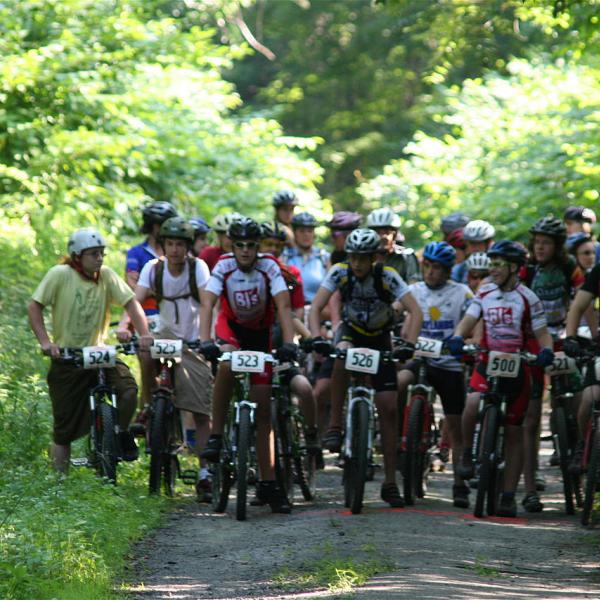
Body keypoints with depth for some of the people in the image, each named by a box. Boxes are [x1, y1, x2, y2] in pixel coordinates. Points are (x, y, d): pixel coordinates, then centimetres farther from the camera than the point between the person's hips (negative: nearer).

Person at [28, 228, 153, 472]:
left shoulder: (107, 276, -2)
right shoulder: (60, 274, -10)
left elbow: (131, 303, -5)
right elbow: (35, 306, -10)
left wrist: (144, 334, -21)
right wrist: (45, 342, -22)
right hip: (66, 358, -2)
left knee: (128, 389, -24)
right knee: (64, 429, 1)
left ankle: (121, 434, 4)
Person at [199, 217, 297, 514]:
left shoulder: (269, 267, -22)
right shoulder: (223, 267, -21)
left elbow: (284, 306, -30)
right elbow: (207, 304, -30)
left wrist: (288, 343, -44)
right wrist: (205, 340, -45)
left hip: (260, 333, 0)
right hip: (231, 327, 0)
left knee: (263, 409, -4)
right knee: (225, 365, -37)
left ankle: (268, 483, -2)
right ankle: (216, 436, -24)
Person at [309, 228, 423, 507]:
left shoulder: (387, 276, -23)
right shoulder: (340, 273, -20)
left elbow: (416, 311, -28)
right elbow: (316, 308, -26)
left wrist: (408, 345, -44)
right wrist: (317, 338, -44)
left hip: (379, 339, 0)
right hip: (351, 331, 0)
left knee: (389, 410, -7)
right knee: (342, 355, -39)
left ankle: (390, 482, 1)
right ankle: (334, 427, -30)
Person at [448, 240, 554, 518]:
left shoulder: (528, 299, -5)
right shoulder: (485, 293, 5)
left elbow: (541, 332, -5)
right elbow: (469, 319, -2)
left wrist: (546, 351, -27)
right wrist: (457, 338, -24)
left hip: (516, 367, -2)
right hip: (488, 362, 2)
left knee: (514, 433, 2)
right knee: (472, 403, -30)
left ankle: (508, 497, 8)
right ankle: (467, 453, -3)